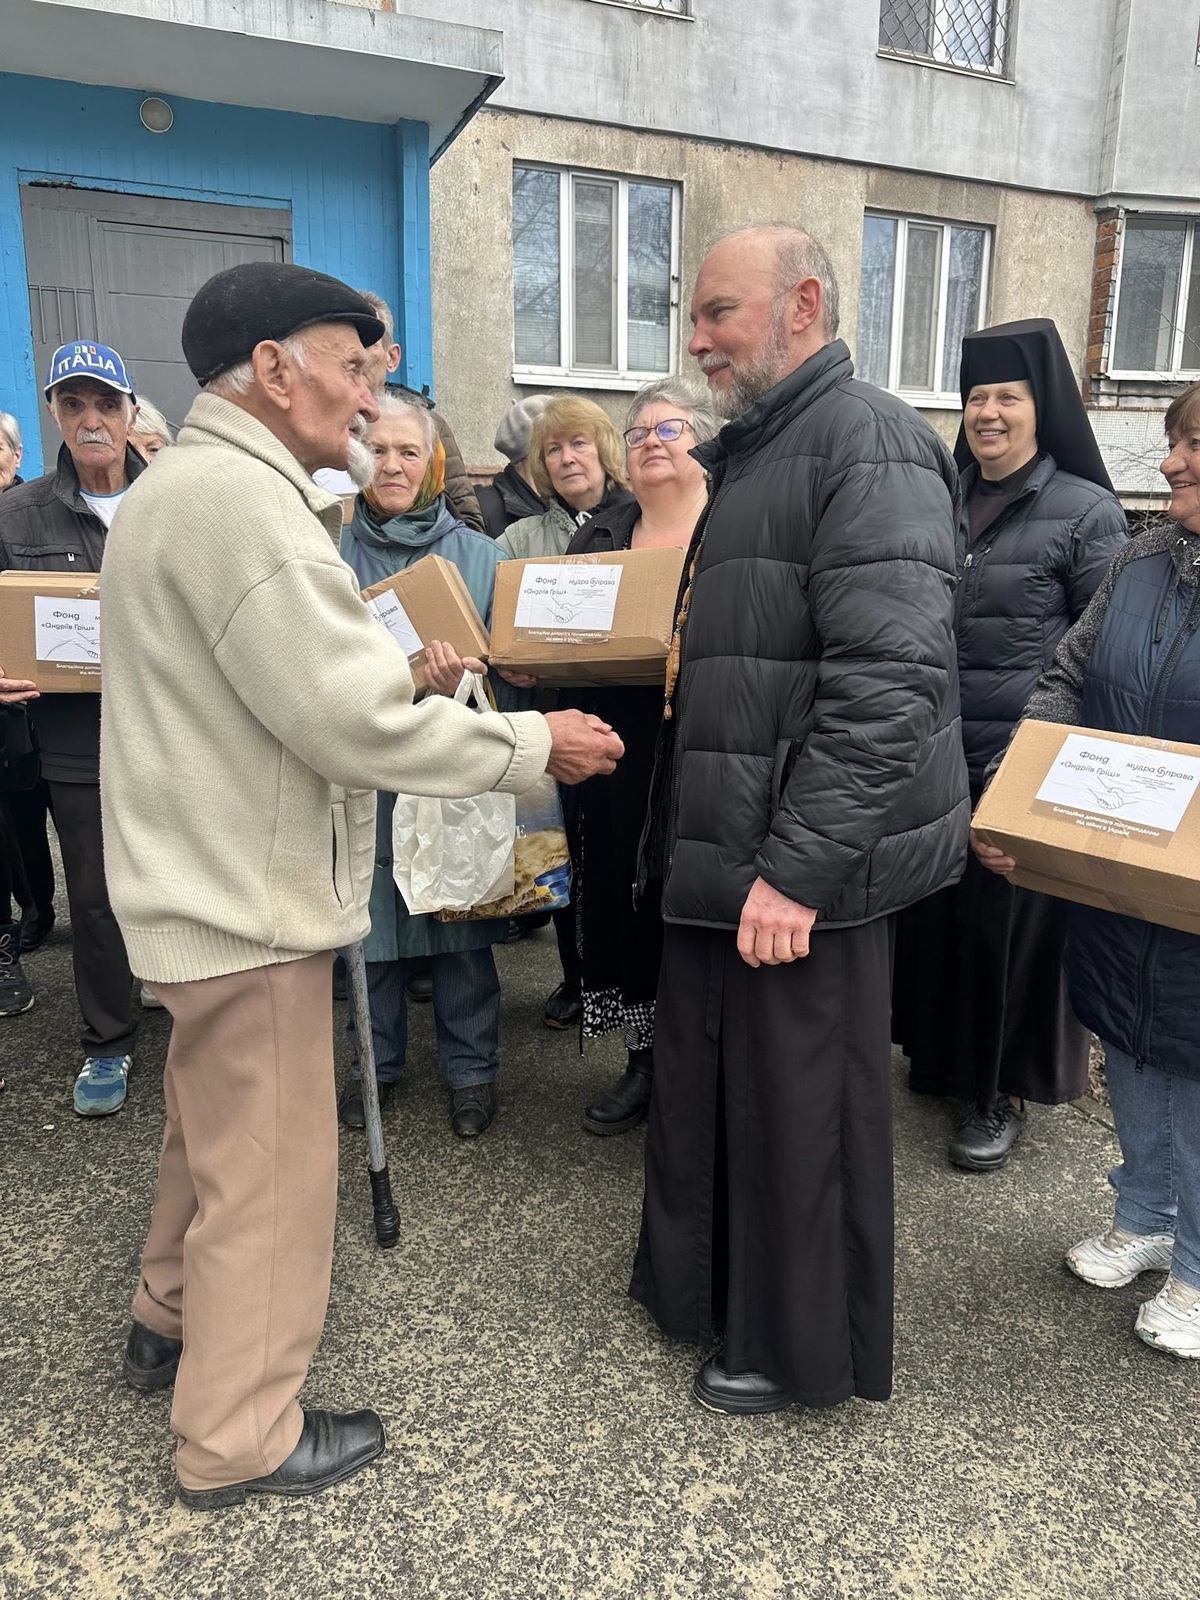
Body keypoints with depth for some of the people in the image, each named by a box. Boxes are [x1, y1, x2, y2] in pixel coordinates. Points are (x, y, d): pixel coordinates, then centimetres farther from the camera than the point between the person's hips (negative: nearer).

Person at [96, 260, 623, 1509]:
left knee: (218, 1129, 26)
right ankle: (236, 1437, 24)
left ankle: (175, 1322, 46)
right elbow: (354, 724, -25)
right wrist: (536, 743, -16)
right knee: (269, 1168, 5)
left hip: (212, 877, 11)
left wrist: (396, 667, 12)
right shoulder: (243, 496, -21)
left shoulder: (186, 484, 13)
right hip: (248, 893, -11)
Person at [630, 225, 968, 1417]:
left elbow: (888, 682, -23)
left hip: (803, 860, -9)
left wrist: (799, 867, -24)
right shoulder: (747, 455, 17)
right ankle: (700, 1284, 42)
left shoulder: (868, 444, -13)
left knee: (799, 1106, 7)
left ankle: (801, 1348, 30)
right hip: (721, 842, 9)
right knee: (702, 1079, 20)